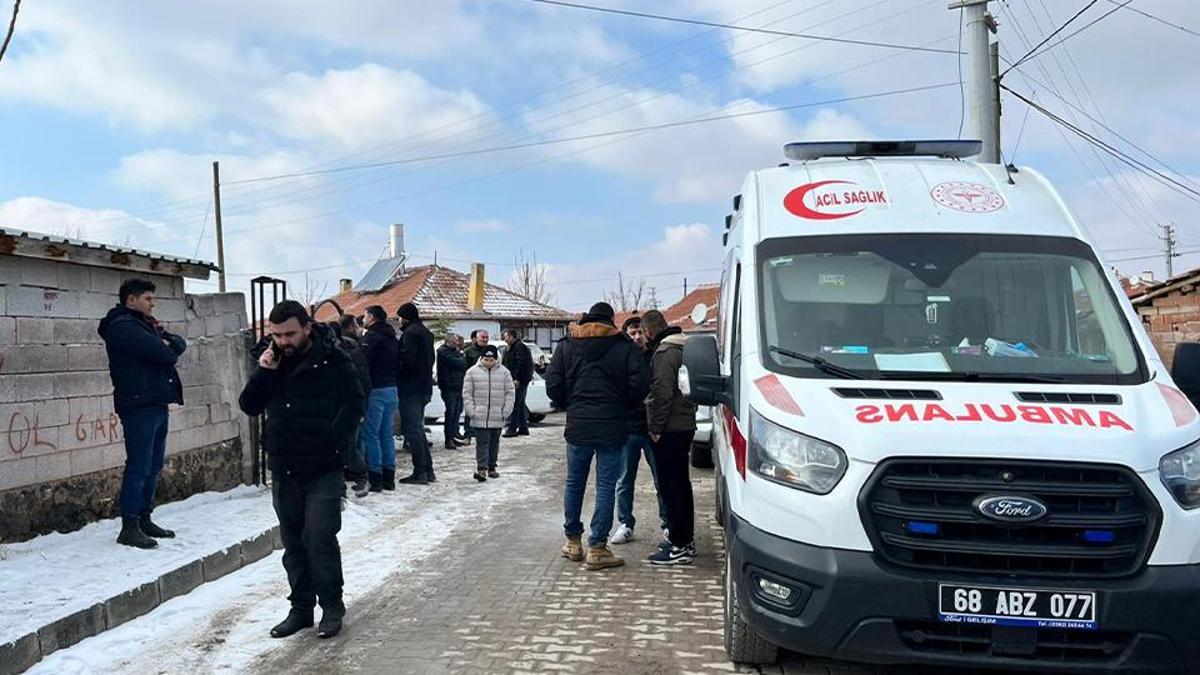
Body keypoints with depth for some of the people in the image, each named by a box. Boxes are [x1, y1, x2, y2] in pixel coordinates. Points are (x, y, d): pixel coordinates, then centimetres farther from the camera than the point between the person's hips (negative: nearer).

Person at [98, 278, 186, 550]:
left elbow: (179, 344, 13)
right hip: (138, 405, -10)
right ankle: (129, 527, -2)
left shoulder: (145, 324, 22)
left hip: (156, 404, 10)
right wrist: (170, 351, 1)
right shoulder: (122, 326, -10)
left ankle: (144, 519, 23)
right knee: (139, 467, -8)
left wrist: (167, 343, -7)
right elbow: (161, 353, -20)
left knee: (154, 465, 14)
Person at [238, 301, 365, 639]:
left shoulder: (333, 360, -8)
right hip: (283, 470, 6)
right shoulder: (273, 361, 8)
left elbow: (355, 404, -10)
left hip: (323, 470, -5)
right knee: (293, 543, 12)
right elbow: (249, 406, 6)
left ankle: (332, 606, 10)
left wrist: (333, 442, -18)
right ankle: (301, 608, 24)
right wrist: (264, 373, -9)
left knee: (320, 538, -6)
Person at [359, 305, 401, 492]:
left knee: (371, 434, -4)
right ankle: (389, 478, 14)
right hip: (393, 389, 8)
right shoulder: (392, 338, 17)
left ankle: (375, 478, -5)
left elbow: (364, 364, -16)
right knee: (387, 434, 12)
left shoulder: (371, 336, -9)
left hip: (376, 390, -8)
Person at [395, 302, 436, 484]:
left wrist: (396, 376, -8)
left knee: (413, 430, -6)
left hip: (410, 389, -9)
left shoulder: (410, 332, -12)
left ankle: (420, 472, -5)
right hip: (424, 387, 9)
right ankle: (428, 470, 17)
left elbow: (407, 359, -21)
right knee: (418, 429, 16)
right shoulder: (426, 332, 17)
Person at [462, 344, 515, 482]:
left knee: (494, 442, 11)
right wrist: (471, 411, -6)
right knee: (482, 442, -7)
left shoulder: (504, 372, 4)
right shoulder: (472, 372, 1)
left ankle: (492, 467, 22)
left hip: (497, 417, 2)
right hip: (479, 417, -2)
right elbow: (467, 393, 2)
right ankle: (481, 468, -10)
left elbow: (510, 392, 5)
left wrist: (506, 411, -3)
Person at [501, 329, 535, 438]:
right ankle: (523, 428, 18)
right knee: (520, 405, 13)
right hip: (518, 380, 11)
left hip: (519, 381, -11)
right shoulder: (512, 348, 21)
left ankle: (512, 429, -10)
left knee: (515, 405, -10)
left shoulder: (519, 347, -12)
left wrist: (517, 379, -24)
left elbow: (521, 364, -21)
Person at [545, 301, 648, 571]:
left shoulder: (567, 345, 4)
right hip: (612, 427, -2)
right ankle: (597, 548, 3)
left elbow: (553, 384, -2)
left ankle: (573, 541, 25)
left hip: (577, 426, 2)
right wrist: (621, 408, 9)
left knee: (574, 483, 15)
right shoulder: (625, 347, -2)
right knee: (606, 486, 2)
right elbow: (639, 386, -8)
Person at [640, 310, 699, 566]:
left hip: (670, 430, -10)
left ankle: (679, 546, -4)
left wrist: (656, 428, -15)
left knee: (671, 487, -6)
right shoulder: (682, 347, 16)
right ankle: (684, 540, 26)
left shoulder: (664, 352, -15)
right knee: (680, 484, 17)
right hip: (684, 425, 10)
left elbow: (662, 393, -21)